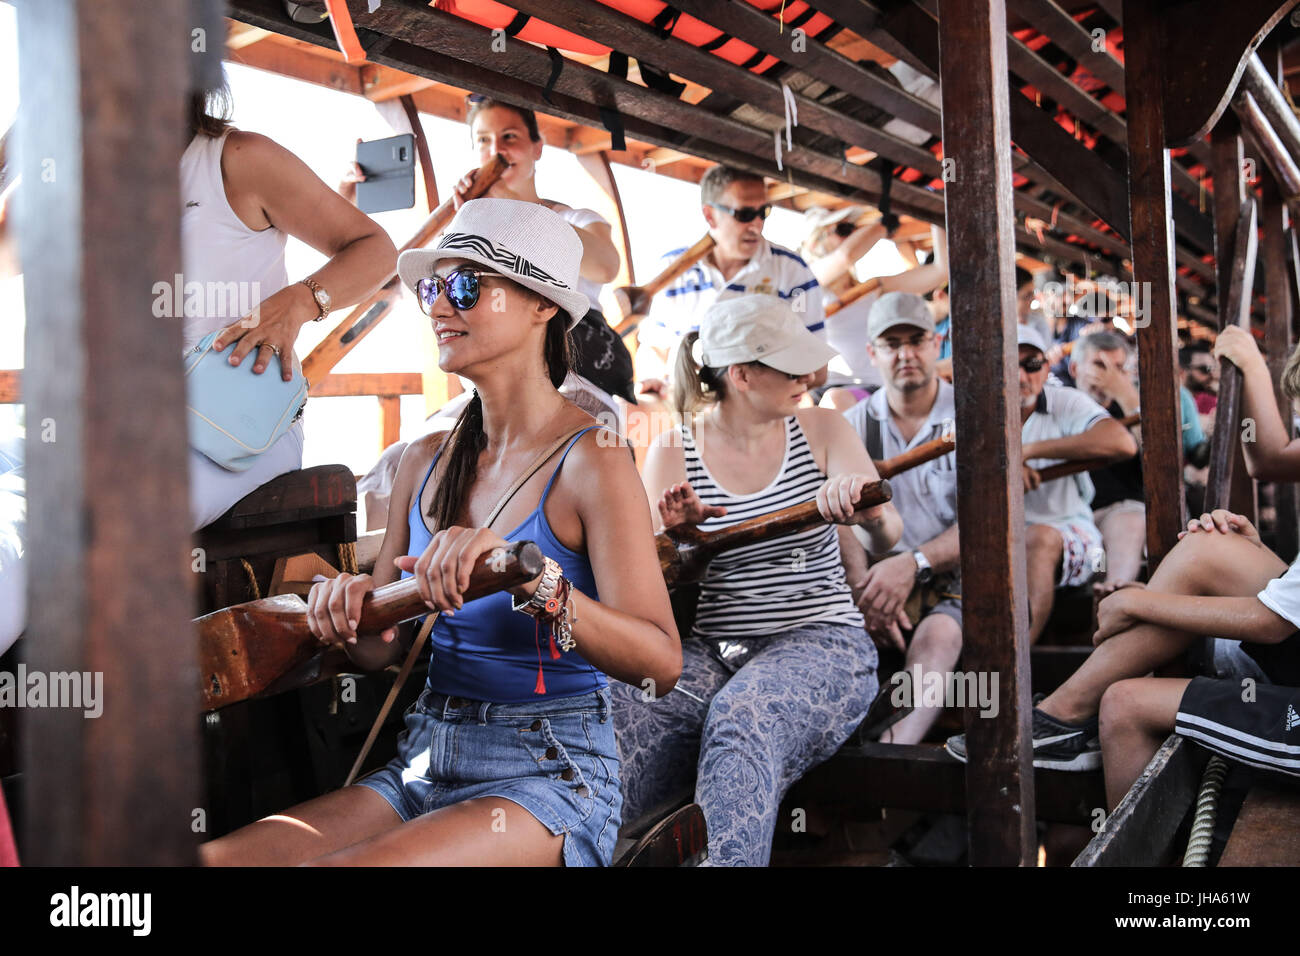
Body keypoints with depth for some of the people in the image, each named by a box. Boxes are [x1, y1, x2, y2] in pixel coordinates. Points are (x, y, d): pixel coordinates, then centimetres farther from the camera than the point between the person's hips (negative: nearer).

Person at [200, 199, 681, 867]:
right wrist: (348, 609, -10)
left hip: (550, 772, -5)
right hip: (424, 761, 5)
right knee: (210, 856, -14)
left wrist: (529, 574, -34)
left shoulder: (589, 462, -11)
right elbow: (380, 649, 12)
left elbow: (660, 662, -21)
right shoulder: (425, 461, 8)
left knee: (333, 864, -28)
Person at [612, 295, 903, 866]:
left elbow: (885, 539, -5)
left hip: (819, 642, -1)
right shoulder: (672, 450, 6)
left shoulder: (820, 429, 7)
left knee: (741, 717, -35)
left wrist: (864, 509, -30)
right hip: (707, 650, 1)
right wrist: (676, 535, -15)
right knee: (618, 715, -32)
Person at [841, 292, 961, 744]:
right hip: (880, 576, 3)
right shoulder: (853, 424, 11)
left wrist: (914, 564, -24)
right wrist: (864, 591, -20)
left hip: (954, 578, -3)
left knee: (937, 634, -36)